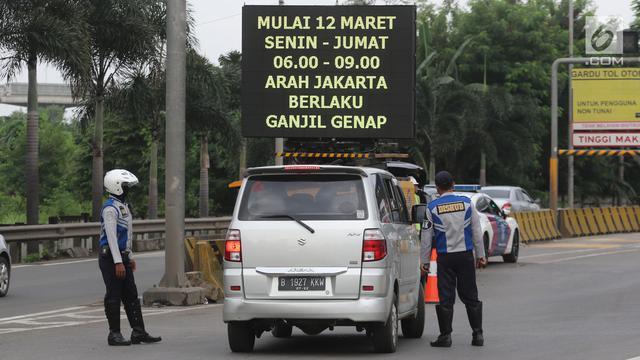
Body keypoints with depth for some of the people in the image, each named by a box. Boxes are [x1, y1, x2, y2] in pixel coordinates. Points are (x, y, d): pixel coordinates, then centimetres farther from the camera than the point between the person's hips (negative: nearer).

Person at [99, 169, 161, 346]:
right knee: (114, 297, -4)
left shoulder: (123, 206, 17)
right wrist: (118, 262, -24)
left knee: (131, 296, 9)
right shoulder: (110, 208, -16)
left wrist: (130, 256, 25)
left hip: (122, 256, 10)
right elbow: (111, 237, -21)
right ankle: (114, 334, 1)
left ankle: (138, 332, 11)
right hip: (110, 258, -10)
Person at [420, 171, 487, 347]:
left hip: (445, 258, -2)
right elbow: (477, 231, 6)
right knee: (470, 296, 8)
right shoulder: (466, 203, 1)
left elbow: (426, 237, 1)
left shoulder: (432, 207, -4)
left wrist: (424, 261, 9)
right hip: (466, 256, 2)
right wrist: (480, 255, 14)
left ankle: (445, 336, 3)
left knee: (445, 298, 3)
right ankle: (478, 334, 8)